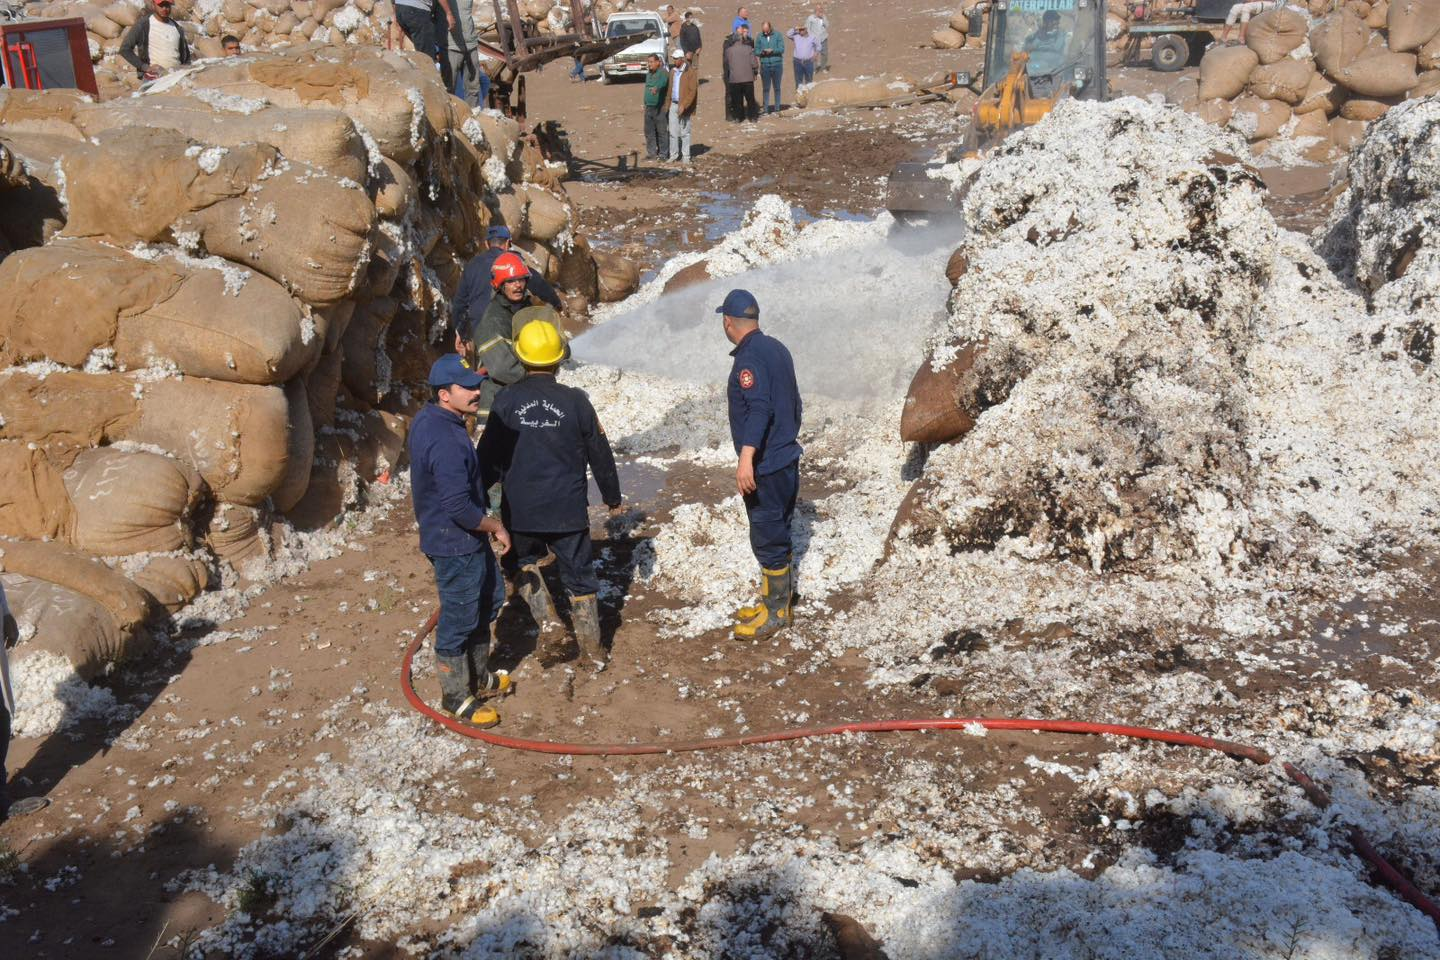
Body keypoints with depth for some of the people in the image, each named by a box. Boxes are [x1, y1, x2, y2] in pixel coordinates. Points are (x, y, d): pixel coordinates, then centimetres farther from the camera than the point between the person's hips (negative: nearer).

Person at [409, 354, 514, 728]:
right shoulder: (445, 441, -29)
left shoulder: (428, 420, 2)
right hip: (455, 546, -10)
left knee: (489, 600, 24)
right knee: (459, 620, 6)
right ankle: (456, 698, 23)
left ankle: (479, 676, 41)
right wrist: (496, 526, -16)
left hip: (469, 539, 10)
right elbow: (459, 507, -29)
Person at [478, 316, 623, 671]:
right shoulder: (575, 400, -7)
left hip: (520, 511, 0)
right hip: (569, 509, 0)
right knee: (579, 574, 15)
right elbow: (599, 453, 1)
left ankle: (547, 621, 7)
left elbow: (489, 456, -2)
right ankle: (592, 648, 20)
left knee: (525, 562, 26)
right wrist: (612, 496, 16)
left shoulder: (506, 400, -8)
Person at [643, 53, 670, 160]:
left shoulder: (663, 73, -11)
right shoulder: (648, 74, 15)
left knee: (662, 131, -2)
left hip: (660, 108, -8)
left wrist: (656, 88, -55)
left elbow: (662, 82, -34)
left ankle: (662, 153, 4)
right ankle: (651, 153, 15)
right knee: (649, 132, 9)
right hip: (649, 107, 8)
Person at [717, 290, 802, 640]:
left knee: (768, 539, 0)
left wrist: (747, 457, -41)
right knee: (778, 535, 18)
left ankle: (776, 614, 10)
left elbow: (759, 408, -32)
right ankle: (774, 600, 30)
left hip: (765, 467, -10)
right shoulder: (777, 348, 10)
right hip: (787, 460, 10)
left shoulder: (749, 357, -19)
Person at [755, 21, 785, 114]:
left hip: (777, 64, -1)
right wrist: (762, 52, -17)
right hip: (765, 65, 1)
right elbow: (756, 51, 4)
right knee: (765, 88, 1)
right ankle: (766, 109, 5)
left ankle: (777, 108, 14)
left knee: (777, 88, 7)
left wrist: (772, 50, -22)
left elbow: (782, 49, -7)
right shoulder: (759, 37, 5)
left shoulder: (777, 35, 0)